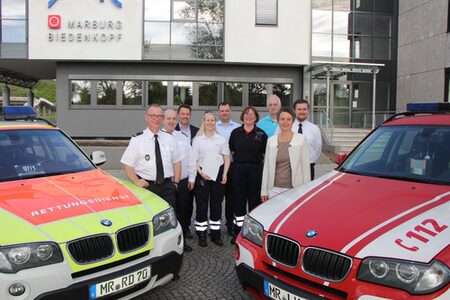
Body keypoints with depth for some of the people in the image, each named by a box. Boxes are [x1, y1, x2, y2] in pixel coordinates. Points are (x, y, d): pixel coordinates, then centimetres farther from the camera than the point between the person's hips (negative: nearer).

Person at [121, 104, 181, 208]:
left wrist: (176, 182, 7)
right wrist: (136, 181, -16)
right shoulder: (137, 139, -1)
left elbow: (177, 161, 15)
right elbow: (127, 164, -2)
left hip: (167, 186, 3)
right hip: (147, 186, -3)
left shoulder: (169, 138, 9)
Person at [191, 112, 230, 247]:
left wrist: (224, 173, -4)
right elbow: (194, 159, 1)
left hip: (218, 174, 2)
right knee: (201, 204, 0)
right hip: (202, 174, -2)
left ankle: (215, 234, 15)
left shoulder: (221, 139, 9)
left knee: (217, 204, 6)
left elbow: (227, 158, 8)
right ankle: (201, 234, 9)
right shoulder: (197, 140, 4)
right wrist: (201, 173, -12)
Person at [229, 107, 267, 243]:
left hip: (256, 169, -1)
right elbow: (231, 150, 14)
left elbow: (266, 154, 5)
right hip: (238, 169, 1)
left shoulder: (261, 134, 3)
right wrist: (239, 160, 8)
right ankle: (238, 231, 15)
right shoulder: (236, 132, 7)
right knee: (238, 200, 5)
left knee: (255, 200, 4)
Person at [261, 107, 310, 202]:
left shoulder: (301, 139, 0)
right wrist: (264, 190, 6)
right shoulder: (271, 141, 8)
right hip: (274, 189, 3)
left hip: (294, 190, -2)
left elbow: (305, 166, -2)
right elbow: (266, 167, 8)